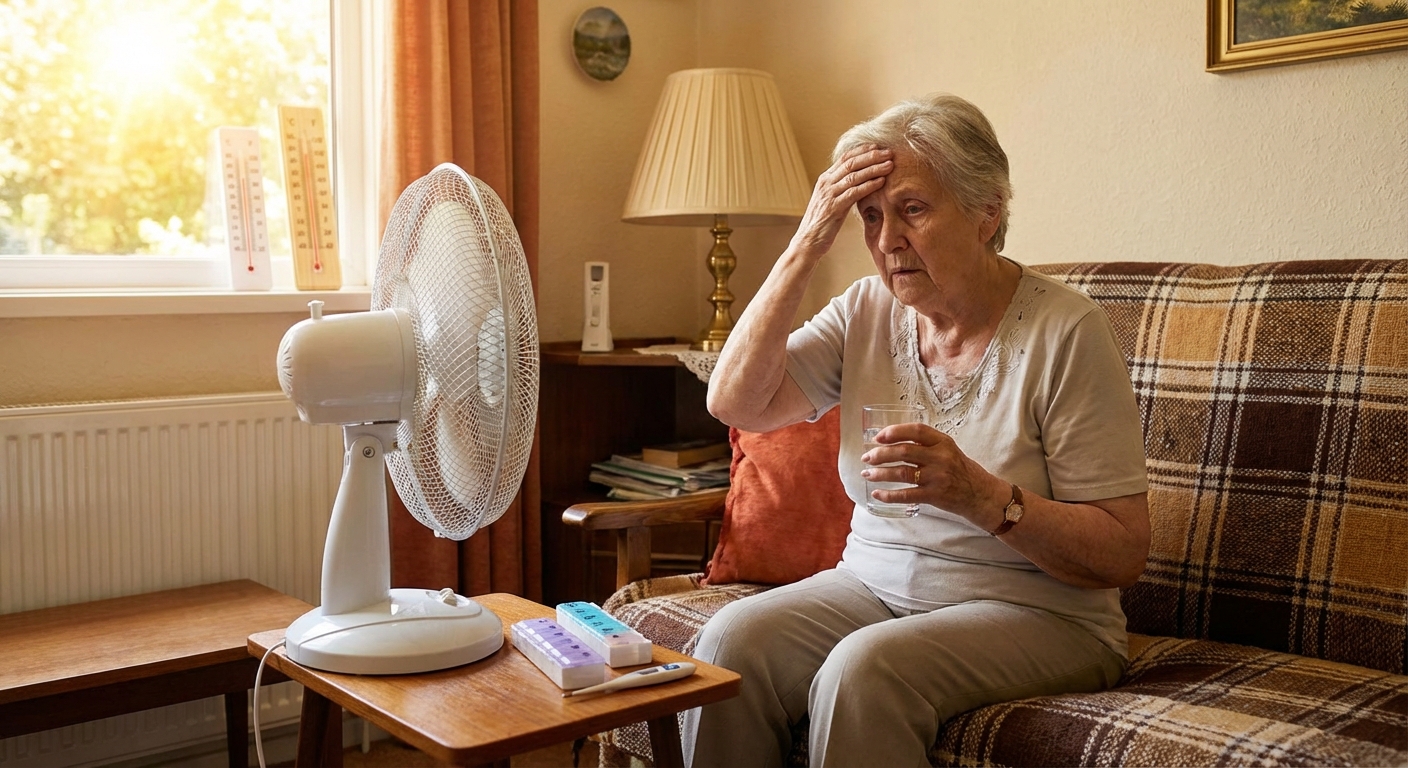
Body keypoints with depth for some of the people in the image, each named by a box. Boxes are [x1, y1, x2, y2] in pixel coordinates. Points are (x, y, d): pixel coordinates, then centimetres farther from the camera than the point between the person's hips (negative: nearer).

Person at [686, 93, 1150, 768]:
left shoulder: (1065, 332, -13)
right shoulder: (866, 311, 3)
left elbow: (1122, 554, -14)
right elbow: (735, 402, -9)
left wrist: (979, 495, -30)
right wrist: (806, 245, -12)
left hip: (1037, 615, -4)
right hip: (874, 586, 5)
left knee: (864, 668, -32)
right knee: (733, 639, -22)